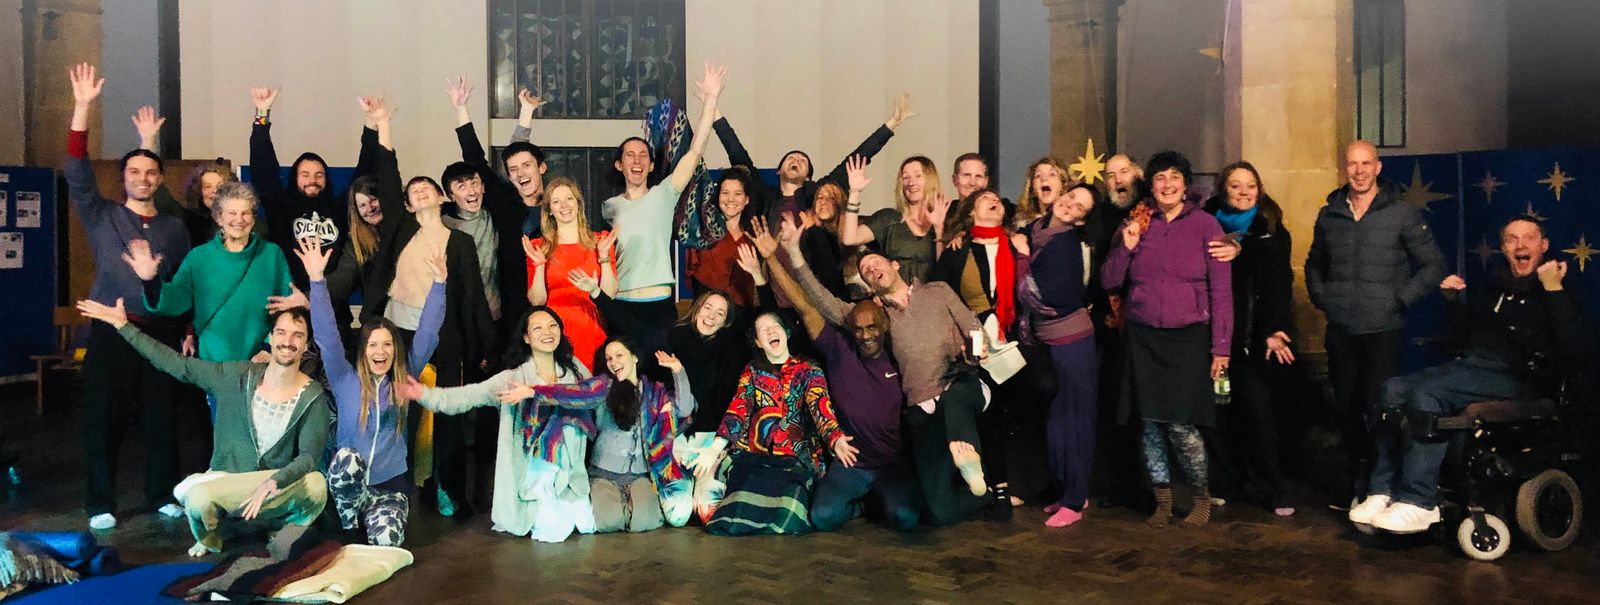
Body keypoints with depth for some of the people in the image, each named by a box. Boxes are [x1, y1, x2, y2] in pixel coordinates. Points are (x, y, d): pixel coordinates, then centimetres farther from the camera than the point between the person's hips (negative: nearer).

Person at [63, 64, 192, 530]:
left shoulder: (174, 227, 12)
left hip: (161, 330, 1)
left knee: (161, 414, 5)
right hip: (111, 329, -1)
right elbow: (77, 171, -6)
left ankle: (162, 495, 17)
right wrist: (82, 108, -14)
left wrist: (188, 330, 1)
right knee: (104, 416, 0)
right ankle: (101, 504, 9)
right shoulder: (101, 216, 7)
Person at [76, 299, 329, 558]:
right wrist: (123, 326, 3)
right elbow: (176, 363, 3)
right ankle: (209, 540, 4)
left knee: (316, 484, -34)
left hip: (275, 495, -2)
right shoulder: (237, 376, -2)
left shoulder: (314, 398, -9)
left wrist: (272, 484, -34)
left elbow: (309, 457, -16)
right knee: (198, 499, -34)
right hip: (222, 484, 2)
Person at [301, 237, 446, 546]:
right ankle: (349, 528, -9)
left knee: (386, 540, -28)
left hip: (390, 484, 0)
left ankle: (376, 517, 9)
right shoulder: (346, 380, 2)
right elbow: (327, 336, -9)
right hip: (347, 483, 0)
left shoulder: (404, 380, 5)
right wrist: (317, 279, -20)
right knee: (347, 460, -36)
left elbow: (427, 335, -2)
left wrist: (438, 284, -11)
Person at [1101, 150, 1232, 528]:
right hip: (1143, 337, 3)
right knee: (1150, 423, 4)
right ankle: (1162, 500, 18)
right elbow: (1109, 281, 9)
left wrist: (1221, 347, -5)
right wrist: (1126, 247, -7)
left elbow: (1221, 290, -1)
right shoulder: (1137, 225, 9)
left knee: (1180, 425, -10)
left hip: (1187, 337, -3)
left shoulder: (1205, 225, 0)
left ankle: (1201, 496, 13)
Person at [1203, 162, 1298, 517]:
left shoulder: (1271, 231, 6)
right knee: (1220, 410, 2)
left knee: (1258, 407, -5)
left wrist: (1276, 329, -16)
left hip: (1253, 336, -1)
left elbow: (1278, 283, -4)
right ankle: (1230, 479, 16)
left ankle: (1272, 489, 3)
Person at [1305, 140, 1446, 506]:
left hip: (1383, 330, -4)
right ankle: (1353, 479, 22)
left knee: (1377, 409, -9)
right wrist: (1320, 297, 10)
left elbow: (1434, 266, 1)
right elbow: (1314, 264, 24)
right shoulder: (1329, 215, 10)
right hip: (1340, 331, 4)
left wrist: (1400, 299, -6)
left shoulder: (1402, 215, -2)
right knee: (1347, 408, 10)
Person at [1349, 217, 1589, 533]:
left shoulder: (1560, 293, -2)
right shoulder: (1495, 285, 18)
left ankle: (1418, 502, -28)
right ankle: (1383, 491, -16)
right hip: (1470, 365, 7)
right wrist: (1455, 301, 12)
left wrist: (1554, 291, -22)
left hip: (1516, 378, -7)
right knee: (1393, 389, -17)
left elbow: (1577, 350, -20)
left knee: (1426, 394, -31)